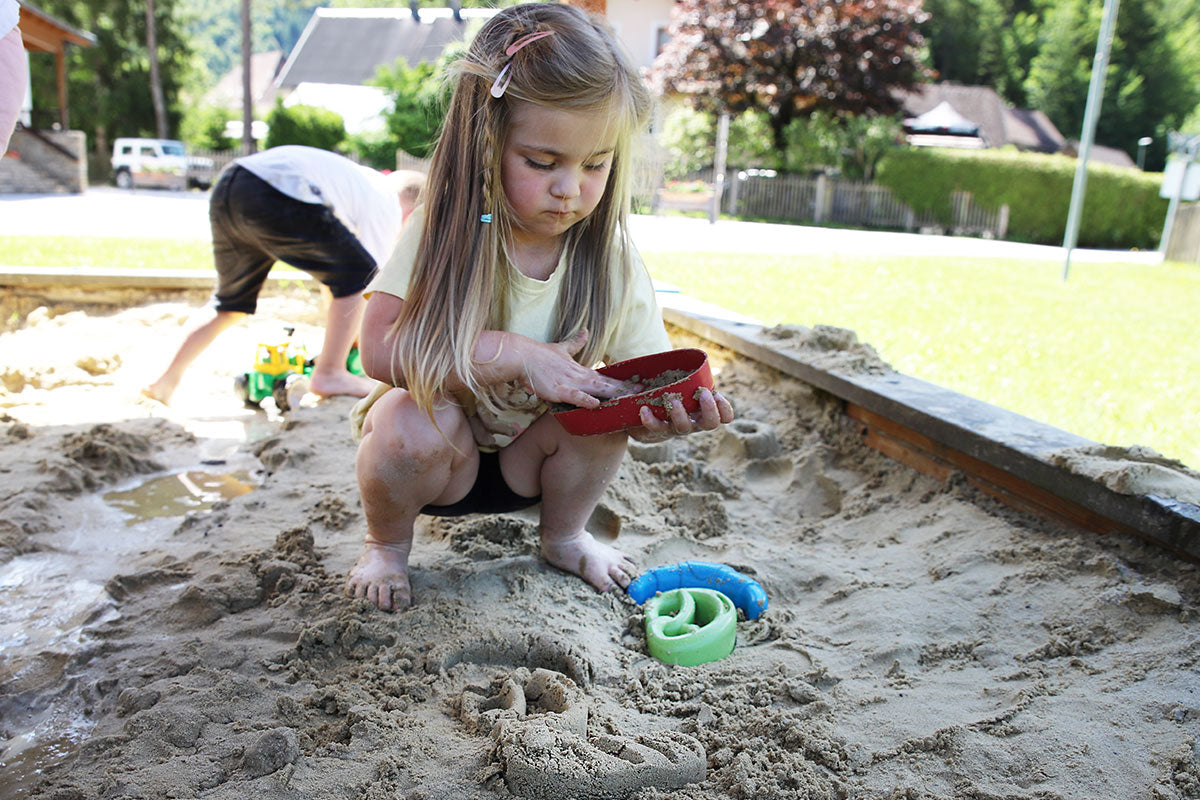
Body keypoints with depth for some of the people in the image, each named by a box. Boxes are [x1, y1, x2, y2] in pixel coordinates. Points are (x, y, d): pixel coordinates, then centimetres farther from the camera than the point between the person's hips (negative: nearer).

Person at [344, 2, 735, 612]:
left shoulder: (611, 261, -13)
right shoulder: (445, 232, -20)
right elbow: (380, 349, -30)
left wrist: (668, 415, -38)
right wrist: (518, 356, -37)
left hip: (530, 457, 3)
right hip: (435, 453, -2)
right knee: (411, 420, -32)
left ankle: (563, 536, 8)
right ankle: (386, 544, 2)